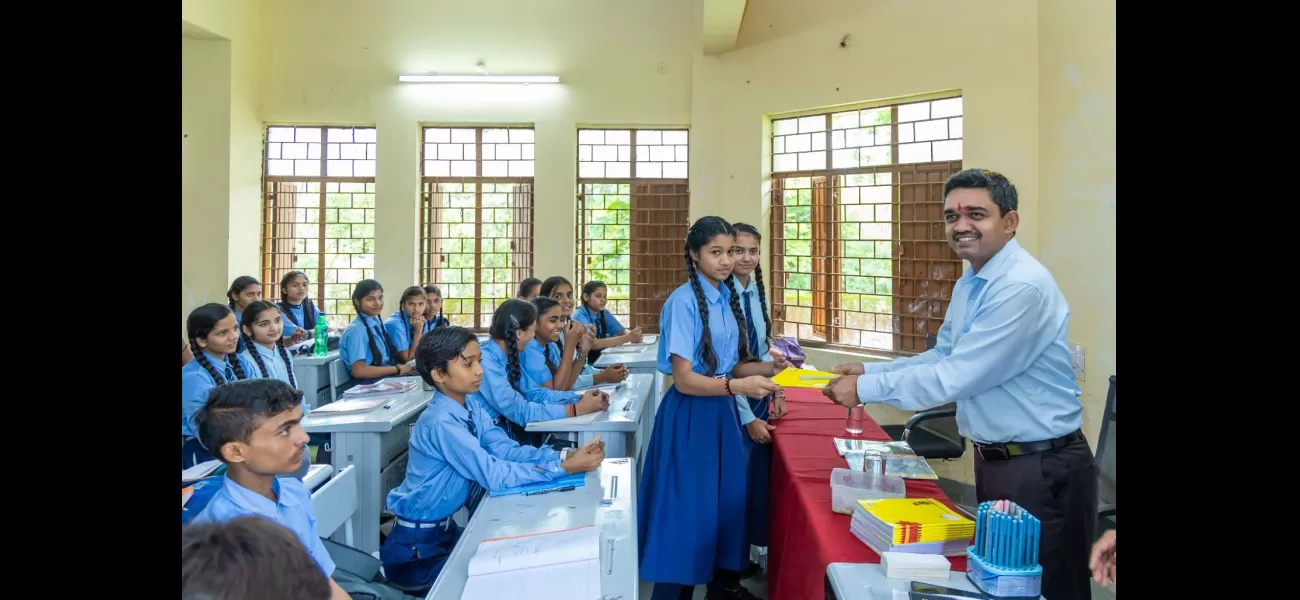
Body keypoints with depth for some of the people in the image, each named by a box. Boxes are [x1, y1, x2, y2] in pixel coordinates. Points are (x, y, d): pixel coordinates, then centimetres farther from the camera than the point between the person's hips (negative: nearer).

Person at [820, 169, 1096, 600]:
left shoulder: (1023, 287, -25)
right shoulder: (969, 285, 8)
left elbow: (957, 377, -27)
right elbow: (943, 357, 14)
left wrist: (866, 389, -19)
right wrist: (869, 370, 1)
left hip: (1042, 469, -9)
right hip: (993, 460, 9)